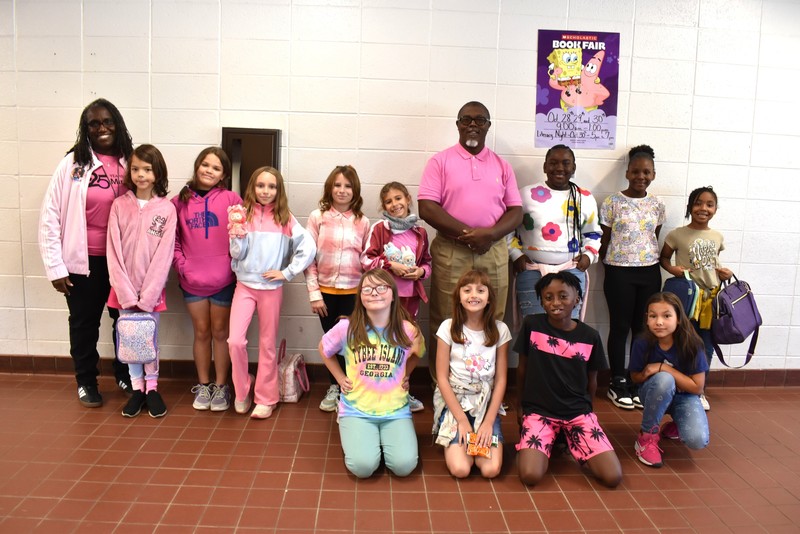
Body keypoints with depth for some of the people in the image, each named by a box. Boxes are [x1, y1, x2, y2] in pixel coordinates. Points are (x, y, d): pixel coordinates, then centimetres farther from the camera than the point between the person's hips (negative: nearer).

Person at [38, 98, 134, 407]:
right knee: (84, 323, 13)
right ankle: (86, 382, 32)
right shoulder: (73, 163, -6)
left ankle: (125, 376, 36)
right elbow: (50, 217, -6)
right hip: (84, 260, -2)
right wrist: (55, 267, -8)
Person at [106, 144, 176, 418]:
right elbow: (113, 252, -4)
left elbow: (164, 255, -8)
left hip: (152, 288, -1)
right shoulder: (119, 205, -2)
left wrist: (147, 296, -12)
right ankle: (137, 388, 23)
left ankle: (152, 387, 23)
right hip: (124, 288, 2)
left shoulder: (167, 209, -6)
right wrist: (127, 294, -11)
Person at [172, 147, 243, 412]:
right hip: (192, 280, 2)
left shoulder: (231, 199, -4)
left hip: (223, 279, -2)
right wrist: (180, 264, -4)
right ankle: (203, 385, 26)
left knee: (220, 332, 10)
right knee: (201, 332, 13)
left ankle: (221, 386, 23)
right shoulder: (180, 201, 2)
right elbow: (173, 238, 6)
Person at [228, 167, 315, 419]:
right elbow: (237, 254, 1)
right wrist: (237, 236, -18)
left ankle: (266, 398, 21)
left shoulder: (285, 219, -1)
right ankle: (242, 391, 13)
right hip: (245, 285, 1)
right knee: (235, 341, -10)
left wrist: (287, 272, -9)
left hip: (272, 288, -1)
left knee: (268, 344, 8)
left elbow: (309, 248, -7)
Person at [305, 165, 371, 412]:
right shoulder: (318, 217, -1)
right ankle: (334, 387, 28)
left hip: (353, 291, 0)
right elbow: (309, 257, -2)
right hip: (326, 290, 0)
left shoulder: (362, 222, 3)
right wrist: (314, 293, -7)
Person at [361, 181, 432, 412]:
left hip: (411, 296, 4)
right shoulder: (379, 229, -3)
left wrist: (421, 271, -7)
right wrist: (391, 265, -16)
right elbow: (366, 260, -7)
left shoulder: (420, 232, 7)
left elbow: (428, 262, 14)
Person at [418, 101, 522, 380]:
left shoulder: (502, 165, 12)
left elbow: (516, 211, 7)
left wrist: (490, 234, -13)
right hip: (450, 252, -2)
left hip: (493, 253, 3)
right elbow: (426, 208, -7)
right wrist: (467, 233, -15)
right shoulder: (440, 161, 3)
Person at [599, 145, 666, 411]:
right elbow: (604, 240, 0)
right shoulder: (613, 202, -5)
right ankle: (618, 383, 15)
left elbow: (655, 238, 13)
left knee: (643, 328, 8)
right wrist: (610, 268, 3)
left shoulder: (657, 205, 6)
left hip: (649, 272, 4)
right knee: (620, 327, 3)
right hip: (619, 272, -3)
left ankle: (637, 382, 20)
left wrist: (651, 262, 8)